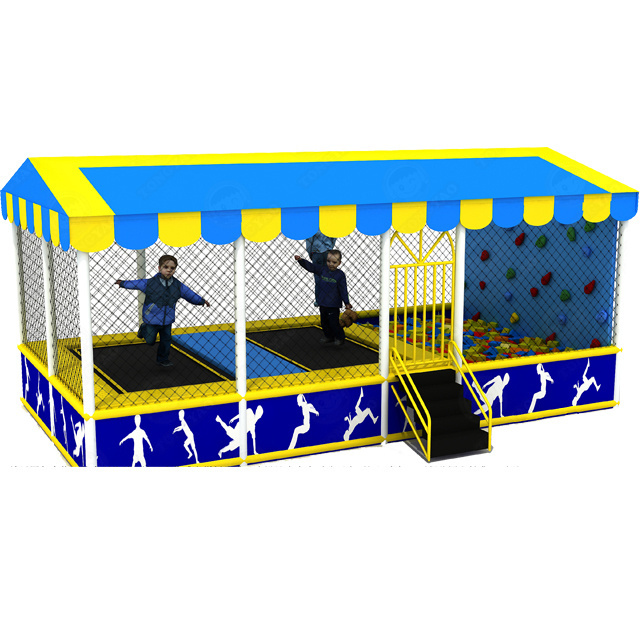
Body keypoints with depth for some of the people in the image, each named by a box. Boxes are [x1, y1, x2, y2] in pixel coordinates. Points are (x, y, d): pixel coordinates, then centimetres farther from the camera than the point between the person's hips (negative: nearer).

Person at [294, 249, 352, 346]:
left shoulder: (340, 275, -9)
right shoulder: (322, 269, 2)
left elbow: (343, 290, -7)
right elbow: (310, 266, 3)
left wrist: (346, 303, -7)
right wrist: (301, 260, -10)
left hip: (333, 305, -6)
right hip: (323, 303, 6)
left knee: (334, 322, -3)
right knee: (324, 322, 15)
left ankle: (340, 338, 14)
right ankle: (329, 337, 32)